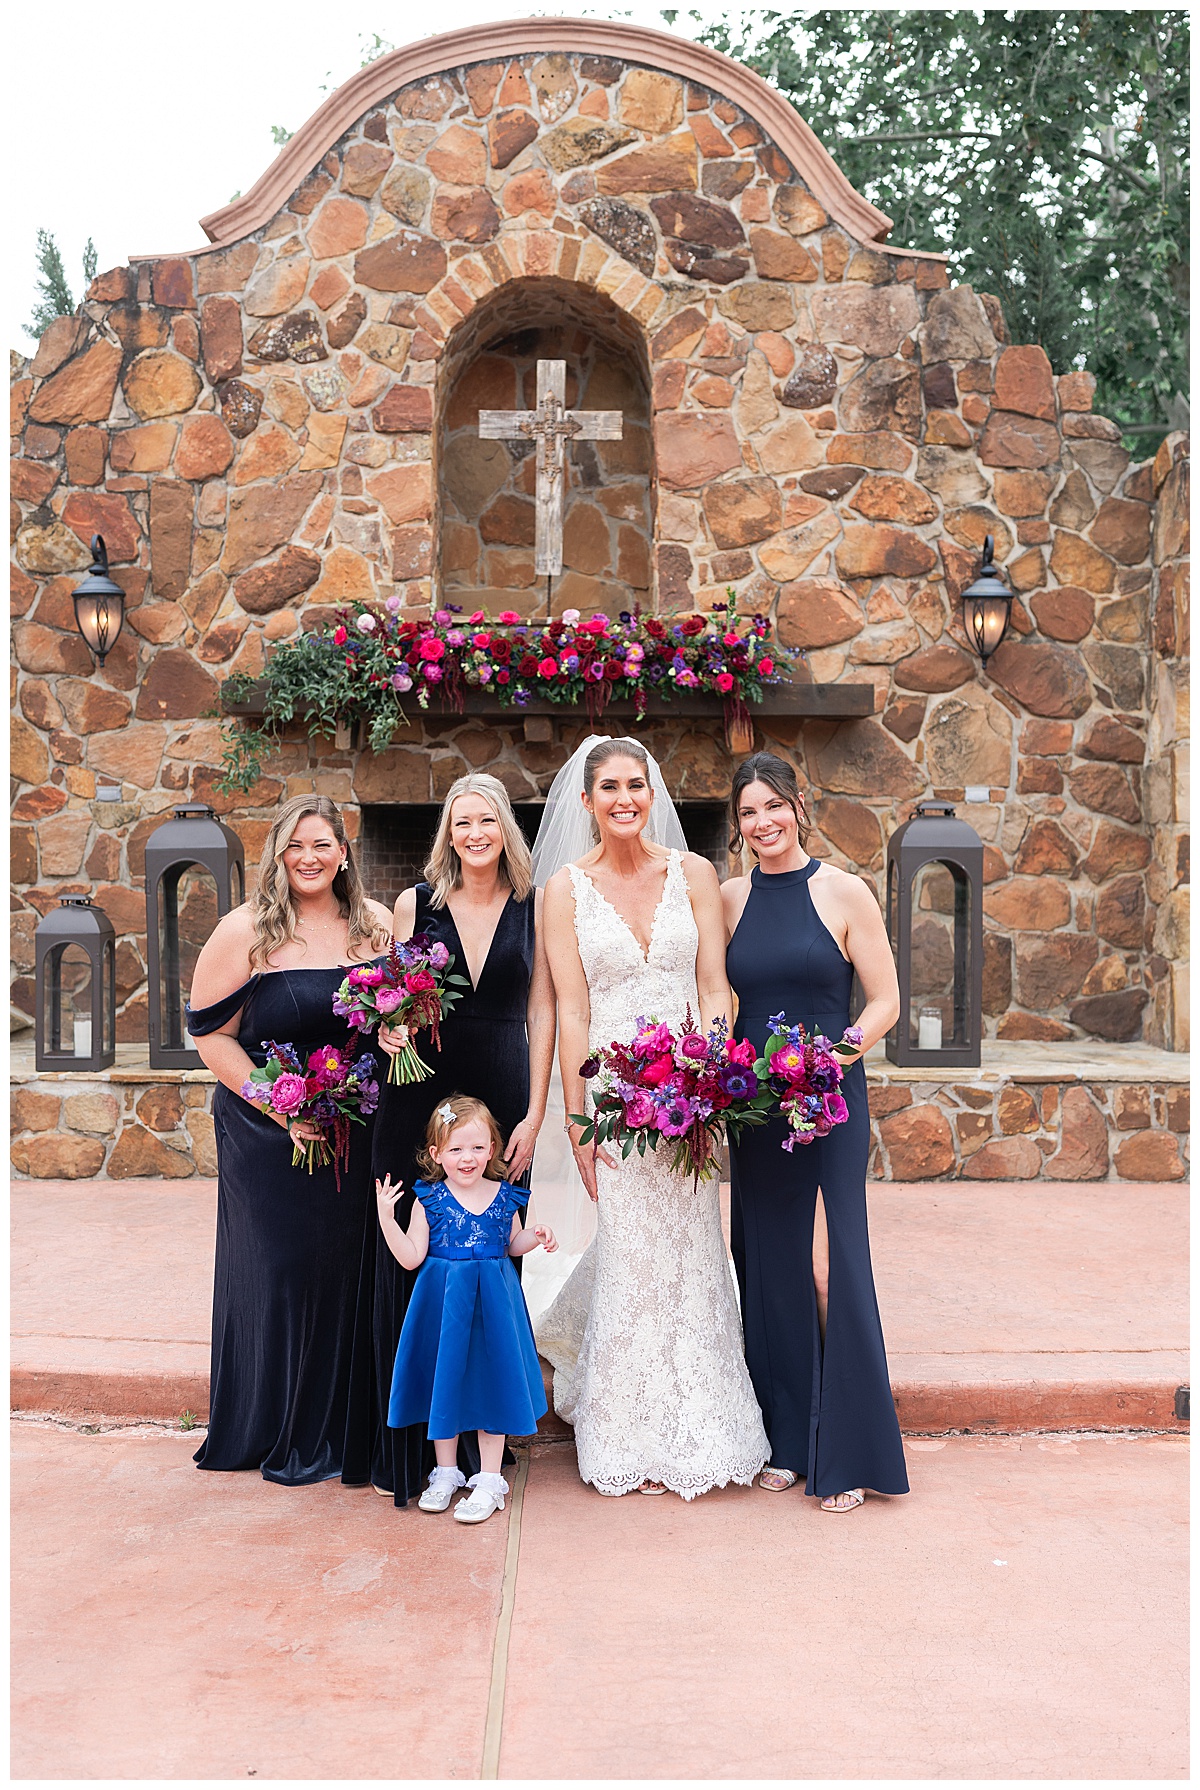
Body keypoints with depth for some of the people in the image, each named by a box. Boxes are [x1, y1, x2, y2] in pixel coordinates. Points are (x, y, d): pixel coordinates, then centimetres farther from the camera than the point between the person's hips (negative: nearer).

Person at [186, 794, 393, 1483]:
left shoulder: (376, 924, 4)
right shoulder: (246, 930, -8)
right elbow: (212, 1034, -8)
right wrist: (284, 1110, -15)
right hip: (269, 1134, -3)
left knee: (347, 1265, 9)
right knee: (278, 1268, 2)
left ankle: (337, 1424, 26)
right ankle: (278, 1433, 21)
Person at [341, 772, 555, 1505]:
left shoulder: (534, 904, 4)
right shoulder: (415, 904, 5)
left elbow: (542, 1012, 2)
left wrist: (534, 1116, -3)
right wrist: (388, 1032, -14)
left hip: (502, 1095, 0)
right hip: (419, 1094, 0)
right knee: (409, 1261, 0)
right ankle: (405, 1444, 11)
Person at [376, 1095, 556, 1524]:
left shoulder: (504, 1197, -1)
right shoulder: (429, 1200, -6)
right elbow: (411, 1258, -10)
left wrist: (535, 1235, -5)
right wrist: (386, 1218, -20)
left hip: (493, 1300, 1)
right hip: (443, 1302, 0)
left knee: (491, 1382, 3)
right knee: (443, 1381, 10)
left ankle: (489, 1480, 15)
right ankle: (446, 1472, 28)